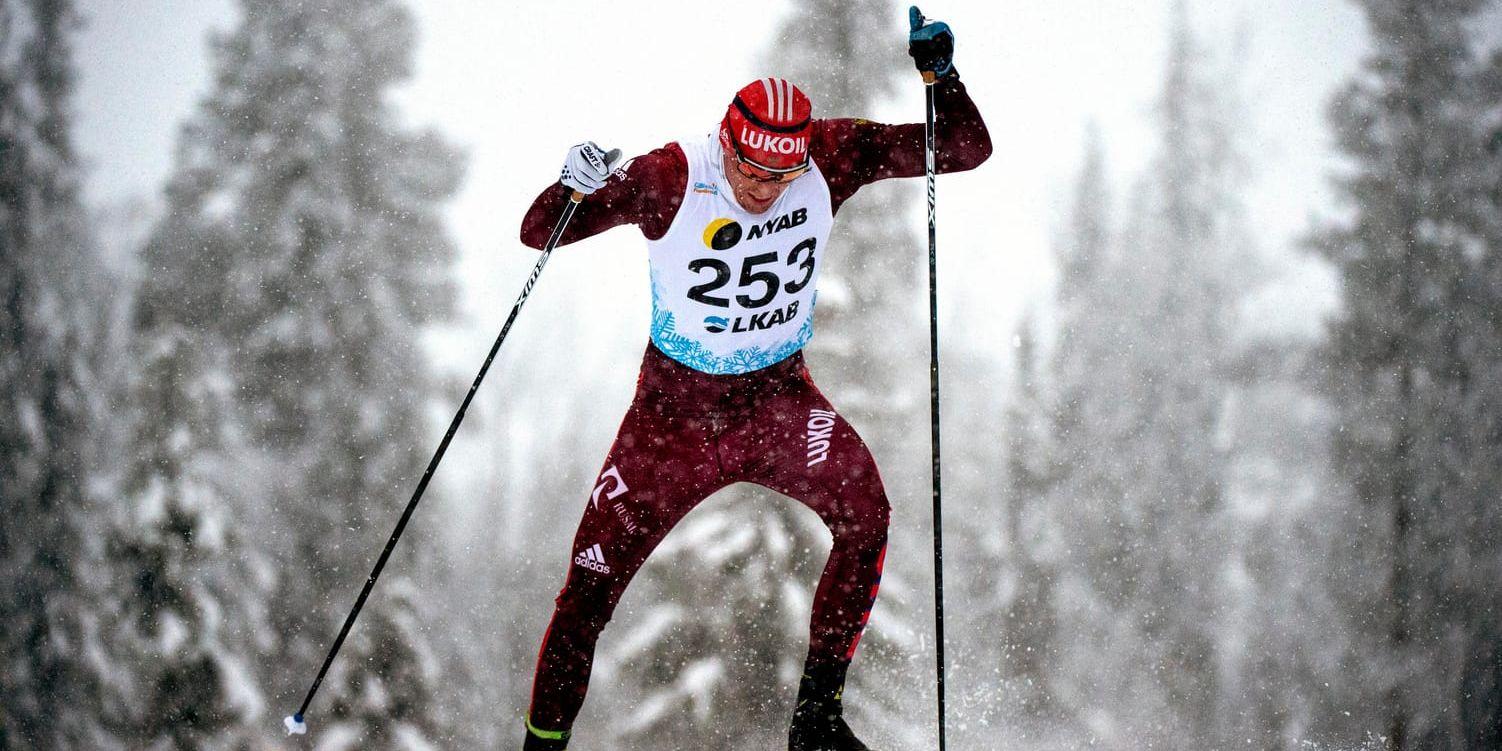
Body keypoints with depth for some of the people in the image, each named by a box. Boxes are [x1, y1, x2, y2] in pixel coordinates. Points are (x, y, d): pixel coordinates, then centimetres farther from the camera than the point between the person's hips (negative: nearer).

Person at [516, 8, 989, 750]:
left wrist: (940, 71, -30)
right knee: (589, 589, -1)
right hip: (676, 408, -2)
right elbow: (539, 233, -22)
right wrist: (572, 189, -45)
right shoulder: (671, 179, -23)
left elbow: (967, 150, -12)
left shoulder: (831, 158, -16)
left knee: (864, 511, -25)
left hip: (782, 397, 2)